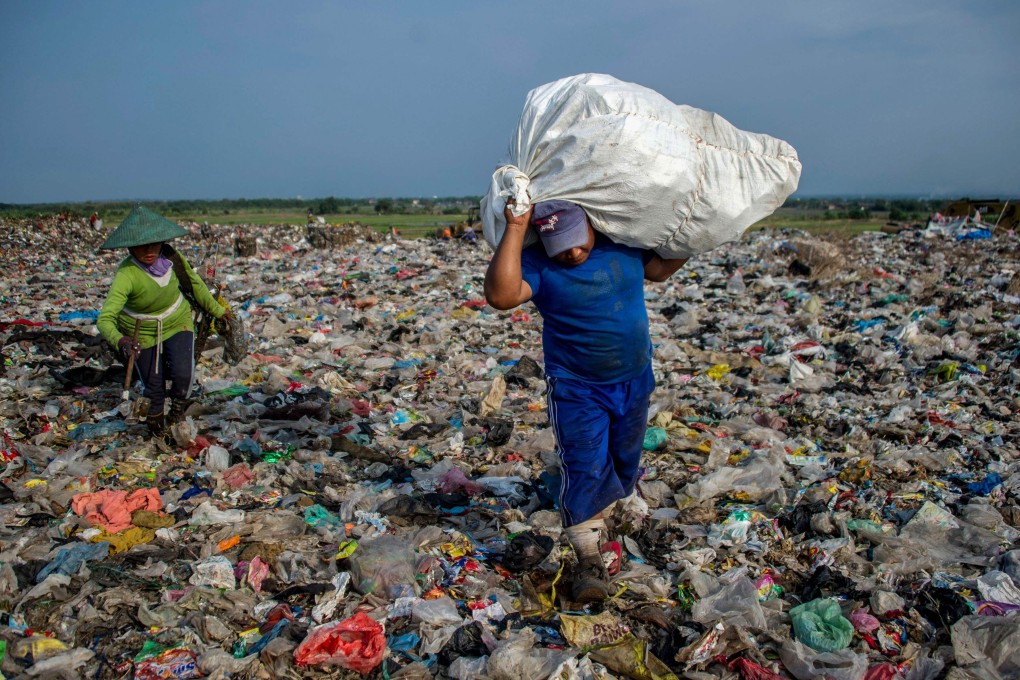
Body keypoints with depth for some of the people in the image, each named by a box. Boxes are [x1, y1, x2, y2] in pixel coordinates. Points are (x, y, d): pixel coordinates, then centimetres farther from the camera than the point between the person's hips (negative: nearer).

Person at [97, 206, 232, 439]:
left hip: (177, 323, 2)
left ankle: (179, 403, 18)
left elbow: (194, 282, 0)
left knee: (183, 373, -16)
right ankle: (155, 418, 39)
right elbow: (104, 318, -39)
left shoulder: (171, 258, -20)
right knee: (154, 386, 6)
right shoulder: (126, 275, -33)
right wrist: (119, 340, -60)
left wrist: (216, 309, 10)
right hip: (142, 333, -2)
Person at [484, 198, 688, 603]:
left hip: (634, 380, 5)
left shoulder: (624, 242, -4)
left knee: (625, 462, 20)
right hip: (576, 388, -5)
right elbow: (500, 295, -37)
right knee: (585, 469, -9)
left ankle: (599, 515, 47)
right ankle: (589, 558, 7)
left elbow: (660, 268, 15)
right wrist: (515, 229, -37)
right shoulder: (538, 263, -18)